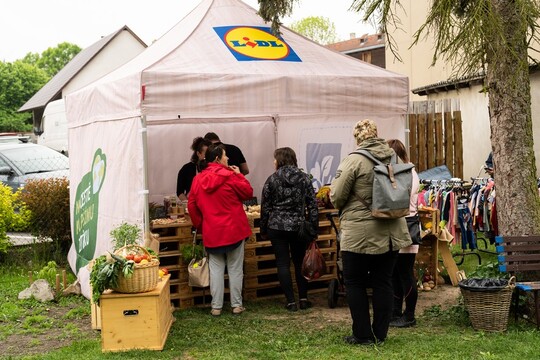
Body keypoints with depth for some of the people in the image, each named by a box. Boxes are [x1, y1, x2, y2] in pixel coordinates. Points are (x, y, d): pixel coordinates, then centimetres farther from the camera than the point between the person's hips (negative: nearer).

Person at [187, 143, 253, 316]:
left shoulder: (198, 180, 2)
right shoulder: (229, 176, -11)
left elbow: (192, 206, 5)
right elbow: (248, 193, -2)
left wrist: (200, 225, 16)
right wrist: (239, 175, 8)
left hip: (211, 233, 3)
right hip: (234, 230, -3)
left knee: (216, 269, 9)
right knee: (235, 269, 8)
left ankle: (216, 307, 10)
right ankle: (236, 305, 13)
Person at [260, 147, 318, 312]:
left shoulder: (272, 179, -3)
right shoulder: (304, 178, 2)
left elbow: (265, 207, -1)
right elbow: (312, 204, 0)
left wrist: (264, 230, 9)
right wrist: (314, 227, 5)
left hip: (277, 227, -2)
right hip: (299, 227, 2)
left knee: (283, 264, 3)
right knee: (300, 262, 13)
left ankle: (291, 301, 1)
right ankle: (303, 299, 12)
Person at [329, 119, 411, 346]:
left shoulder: (354, 160, -14)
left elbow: (336, 197, -11)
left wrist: (344, 208, 11)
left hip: (360, 233, -6)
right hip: (390, 231, 6)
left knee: (355, 283, 7)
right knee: (383, 282, 12)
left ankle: (363, 335, 12)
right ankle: (380, 334, 19)